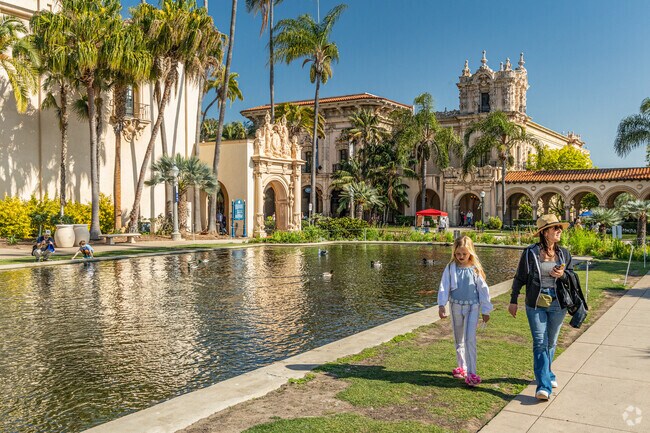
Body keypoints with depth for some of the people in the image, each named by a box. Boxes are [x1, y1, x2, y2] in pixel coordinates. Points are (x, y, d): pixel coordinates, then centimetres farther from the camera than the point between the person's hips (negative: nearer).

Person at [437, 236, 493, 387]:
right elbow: (444, 287, -2)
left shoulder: (475, 269, -5)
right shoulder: (451, 268, -2)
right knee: (459, 339, 14)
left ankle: (471, 373, -9)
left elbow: (483, 289, 1)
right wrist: (441, 305, -11)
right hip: (456, 306, 3)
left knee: (470, 339, -12)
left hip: (472, 307, -3)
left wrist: (485, 310, 4)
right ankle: (461, 367, 30)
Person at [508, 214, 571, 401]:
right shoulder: (530, 252, -6)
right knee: (540, 343, -8)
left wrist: (562, 275, -11)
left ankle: (546, 375, 37)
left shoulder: (564, 253, 4)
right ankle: (543, 386, -9)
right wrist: (513, 301, 2)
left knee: (551, 343, 16)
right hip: (536, 304, -4)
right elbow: (519, 278, 0)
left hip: (557, 305, 4)